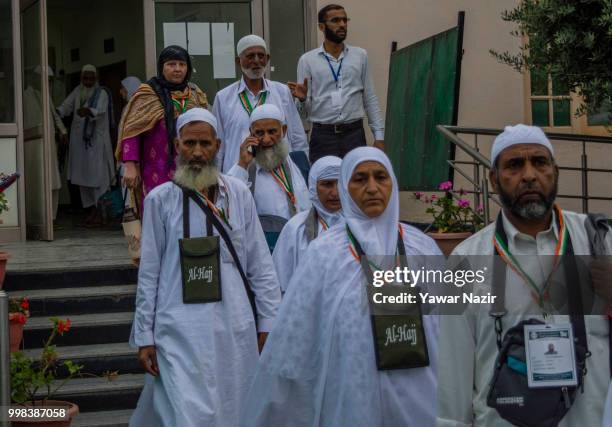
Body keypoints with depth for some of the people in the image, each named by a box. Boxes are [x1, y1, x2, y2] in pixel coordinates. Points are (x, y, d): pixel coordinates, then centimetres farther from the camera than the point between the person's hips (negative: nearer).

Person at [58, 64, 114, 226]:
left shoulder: (102, 93, -7)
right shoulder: (78, 91, 10)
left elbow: (100, 110, -25)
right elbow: (66, 105, 2)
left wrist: (88, 111, -46)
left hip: (97, 139, -6)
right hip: (79, 139, 6)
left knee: (98, 175, -8)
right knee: (83, 176, 8)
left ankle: (100, 212, -6)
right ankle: (91, 210, 16)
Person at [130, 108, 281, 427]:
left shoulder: (238, 194, 4)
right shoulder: (160, 200, -1)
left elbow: (260, 266, 7)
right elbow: (148, 274, 3)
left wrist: (268, 324, 5)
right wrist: (144, 337, 2)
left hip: (234, 329, 3)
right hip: (180, 331, -2)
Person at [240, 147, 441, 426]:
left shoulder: (423, 247, 3)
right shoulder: (324, 252, -5)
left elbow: (447, 323, 8)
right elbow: (296, 333, -3)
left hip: (417, 392, 2)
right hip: (352, 393, -2)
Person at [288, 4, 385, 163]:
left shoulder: (360, 56, 7)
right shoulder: (307, 60, 3)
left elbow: (370, 99, 9)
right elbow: (305, 111, 4)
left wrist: (379, 135, 3)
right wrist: (302, 98, -18)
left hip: (354, 134, 1)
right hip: (322, 136, -1)